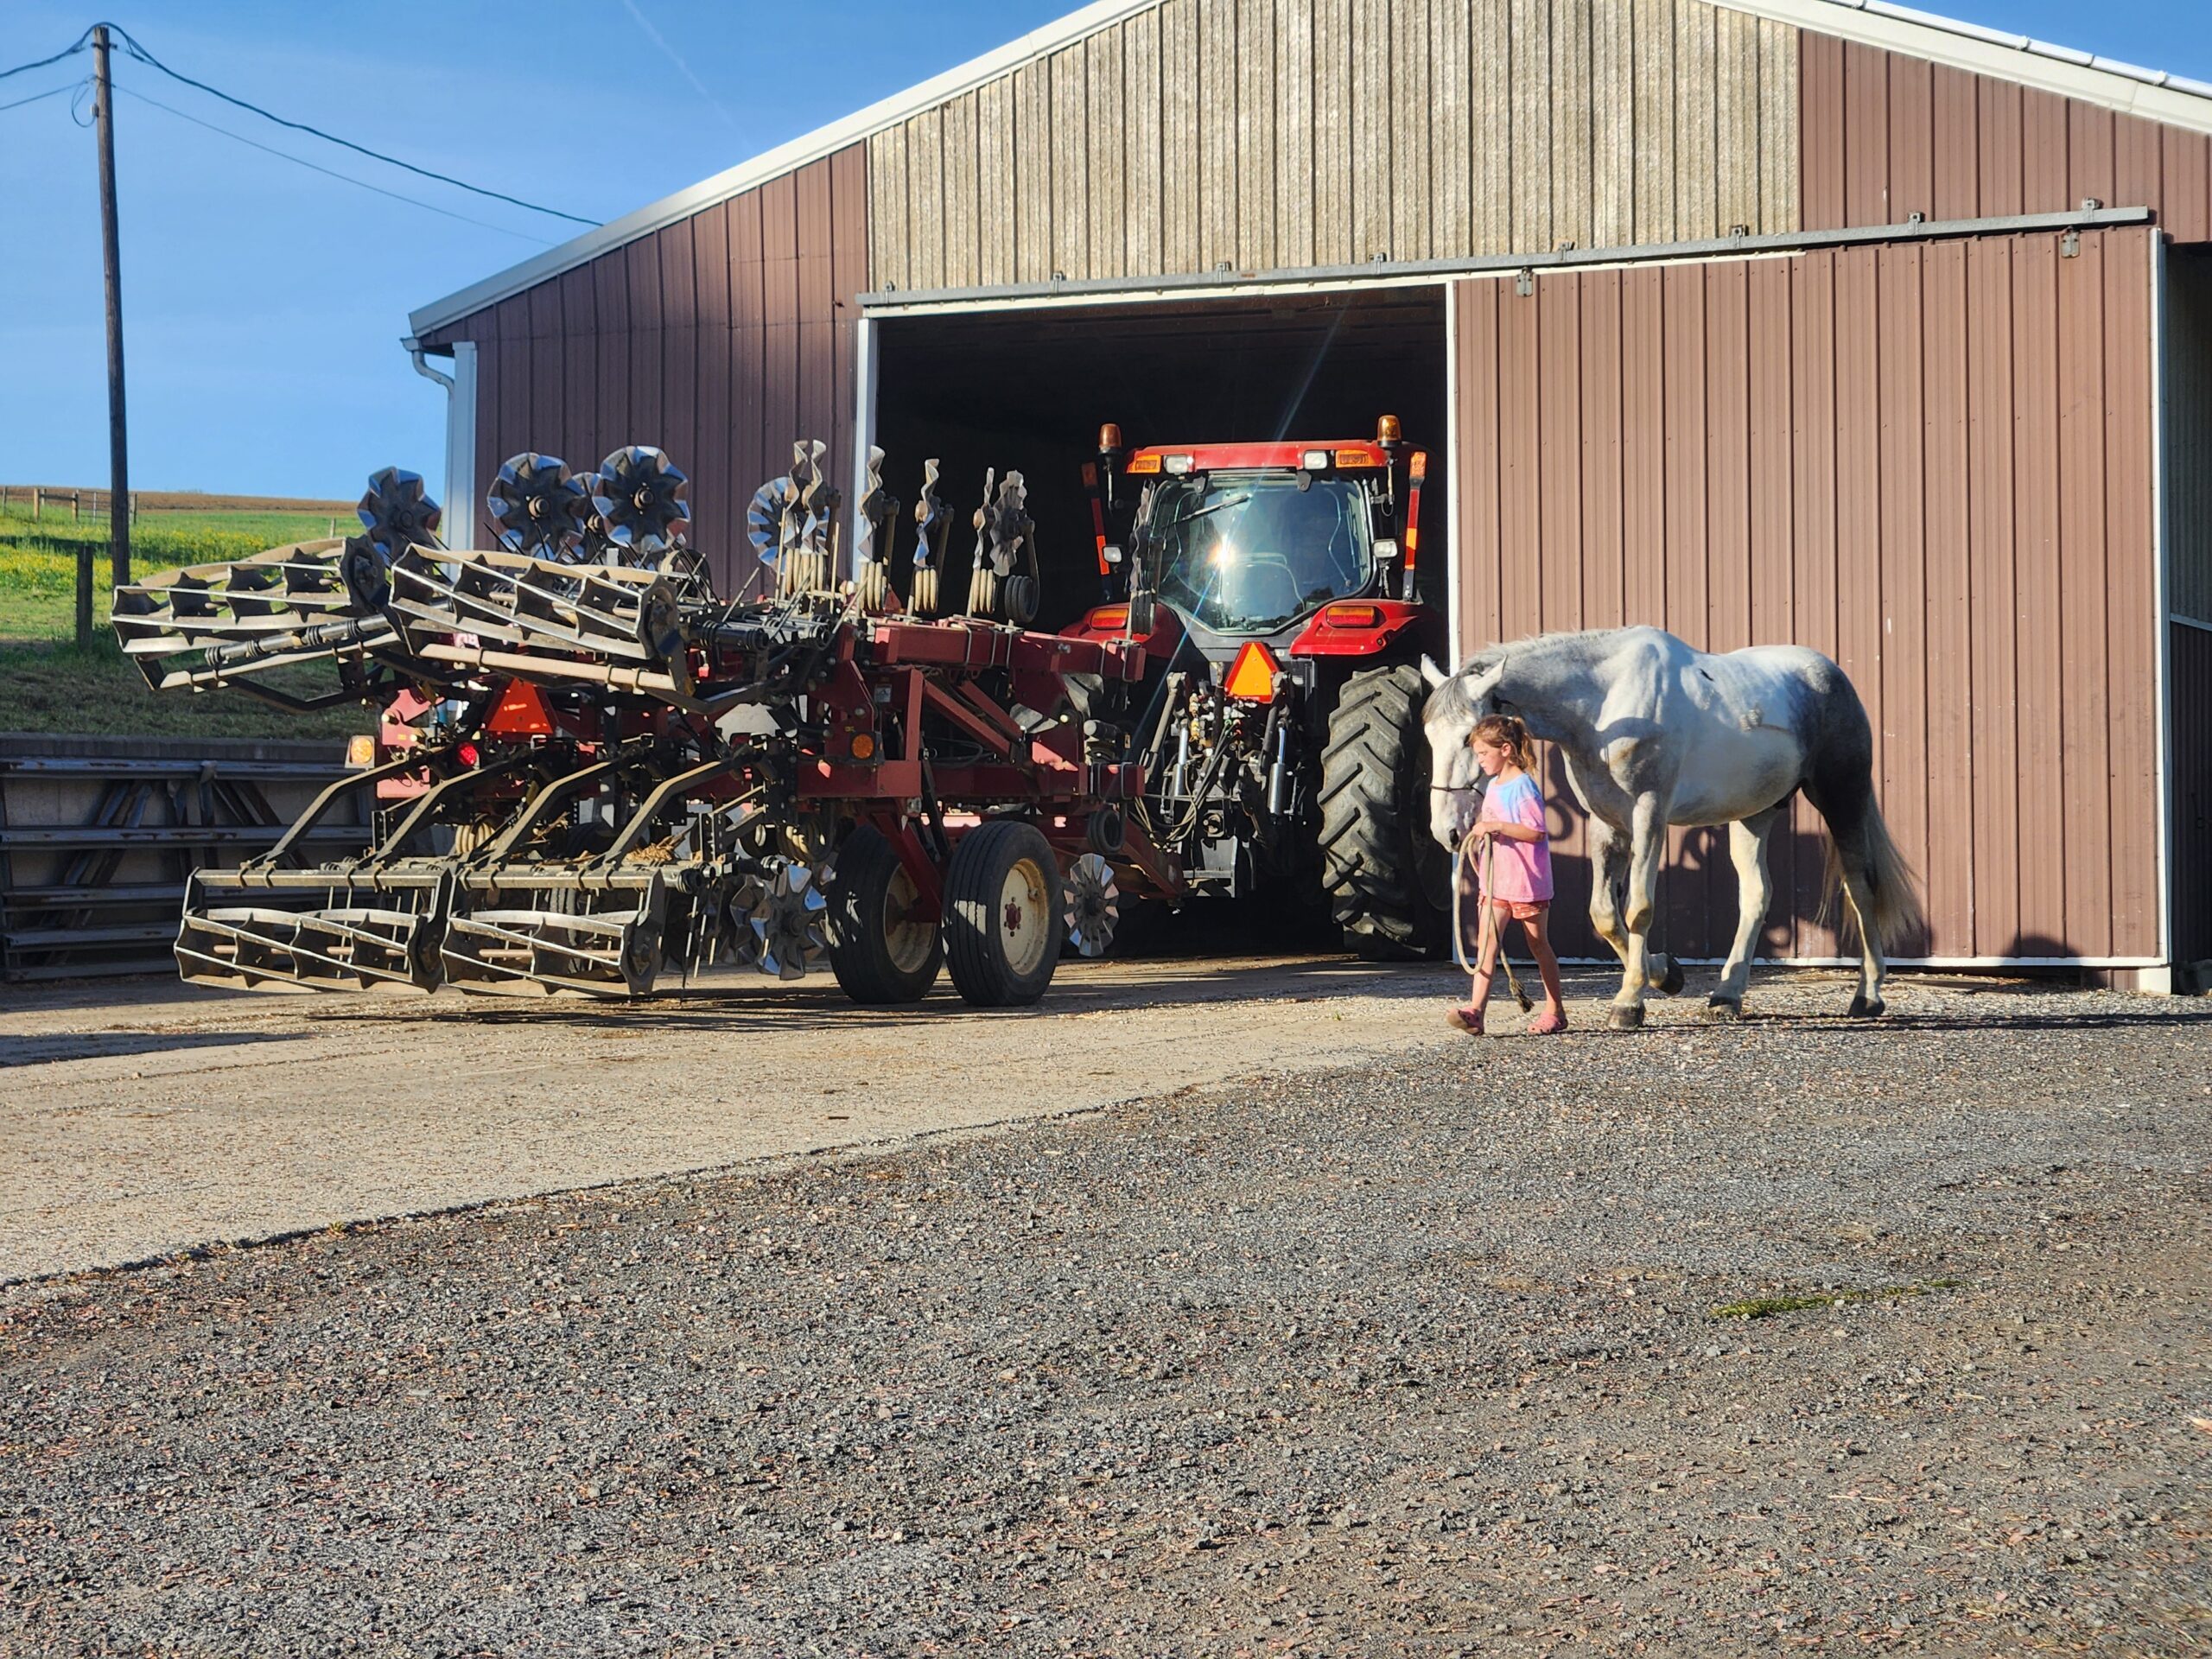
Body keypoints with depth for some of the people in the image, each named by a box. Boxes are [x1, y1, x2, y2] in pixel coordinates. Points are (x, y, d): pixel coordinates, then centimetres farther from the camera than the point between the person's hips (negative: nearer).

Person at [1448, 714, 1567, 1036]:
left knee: (1539, 944, 7)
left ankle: (1555, 1010, 20)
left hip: (1527, 881, -7)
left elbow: (1535, 832, -21)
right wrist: (1481, 834, 10)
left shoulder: (1523, 786, -13)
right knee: (1486, 943, -7)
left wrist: (1496, 826, -25)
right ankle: (1475, 1010, -18)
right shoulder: (1493, 787, 14)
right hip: (1494, 881, 7)